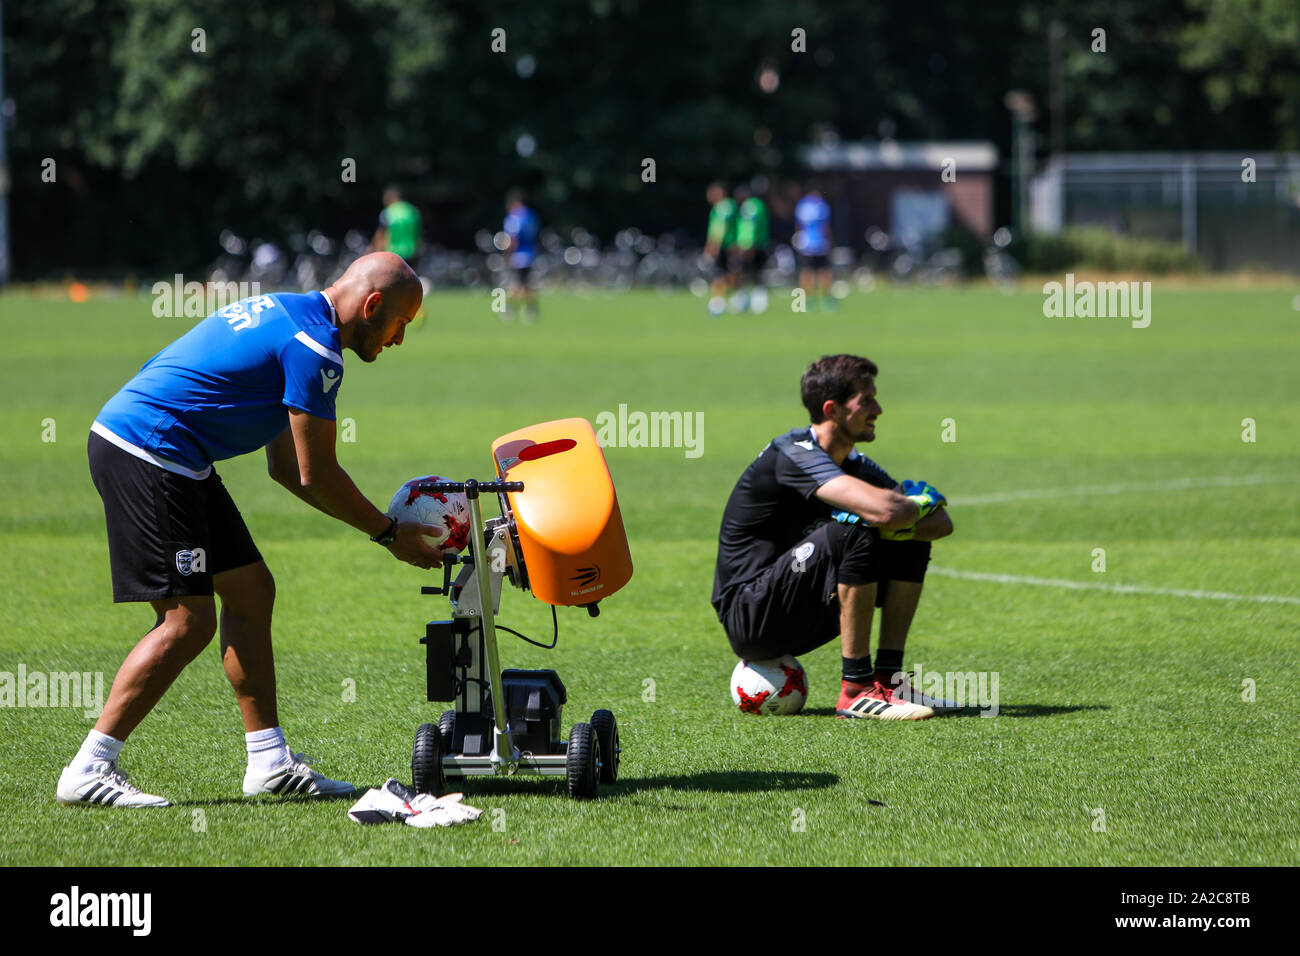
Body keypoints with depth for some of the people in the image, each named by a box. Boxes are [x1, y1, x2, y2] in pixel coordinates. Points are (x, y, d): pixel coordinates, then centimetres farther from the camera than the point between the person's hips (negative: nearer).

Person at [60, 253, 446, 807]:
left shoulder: (287, 314, 20)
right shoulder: (314, 345, -13)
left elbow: (287, 468, 23)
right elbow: (316, 475, -10)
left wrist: (381, 523, 20)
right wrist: (390, 534, 3)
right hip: (147, 453, -11)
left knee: (250, 590, 12)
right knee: (189, 621, -11)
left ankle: (270, 762, 14)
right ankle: (88, 770, -9)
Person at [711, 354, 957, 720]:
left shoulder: (854, 464, 9)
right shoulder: (792, 453, -20)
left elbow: (942, 523, 5)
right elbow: (884, 510, -33)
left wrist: (903, 522, -16)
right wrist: (919, 505, -10)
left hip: (798, 621, 9)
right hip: (748, 620, -9)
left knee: (910, 544, 3)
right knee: (852, 534, -29)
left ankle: (888, 678, -2)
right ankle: (857, 690, -24)